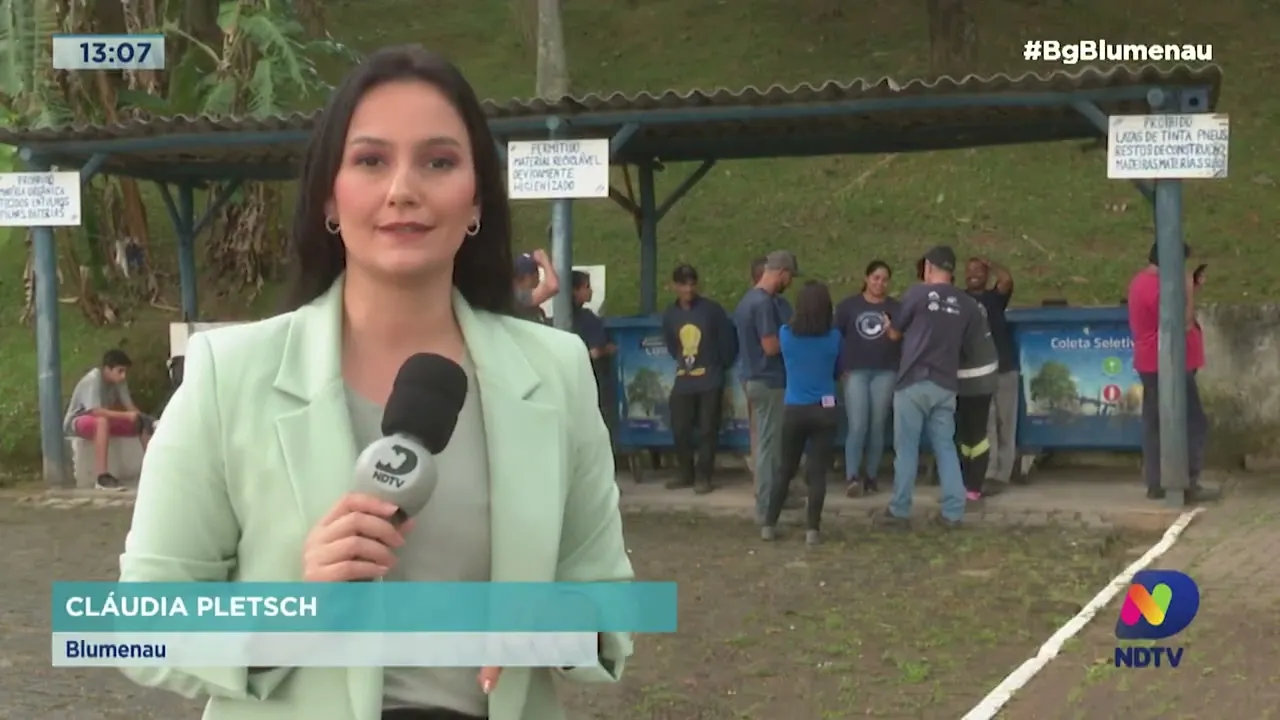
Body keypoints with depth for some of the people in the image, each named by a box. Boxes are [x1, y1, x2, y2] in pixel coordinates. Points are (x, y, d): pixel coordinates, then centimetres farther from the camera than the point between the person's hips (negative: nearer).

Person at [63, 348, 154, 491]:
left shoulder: (118, 381, -7)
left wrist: (142, 416, -31)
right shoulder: (93, 379, -27)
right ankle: (102, 477, -45)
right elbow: (96, 411, -38)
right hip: (77, 421, -7)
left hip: (105, 421, 7)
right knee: (102, 421, -41)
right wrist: (127, 416, -42)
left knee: (142, 423, -9)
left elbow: (130, 407, -10)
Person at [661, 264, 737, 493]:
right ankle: (685, 473, 21)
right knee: (680, 429, 5)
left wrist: (720, 368, 4)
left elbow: (728, 341, -3)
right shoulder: (670, 314, 5)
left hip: (709, 379, -4)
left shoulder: (712, 309, -7)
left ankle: (703, 476, 7)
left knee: (707, 430, -1)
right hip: (683, 380, 4)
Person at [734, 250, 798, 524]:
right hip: (769, 382, -10)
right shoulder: (764, 303, -19)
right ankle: (766, 507, 3)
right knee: (769, 445, -3)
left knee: (770, 444, 18)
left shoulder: (748, 298, 12)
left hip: (757, 379, 10)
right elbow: (771, 346, -22)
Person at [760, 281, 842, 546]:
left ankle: (769, 525, 14)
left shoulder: (786, 334, -5)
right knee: (817, 471, 2)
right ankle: (813, 530, 0)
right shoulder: (833, 337, -6)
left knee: (785, 469, 13)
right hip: (825, 410, -1)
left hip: (794, 410, 1)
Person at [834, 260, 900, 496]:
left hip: (885, 372, 1)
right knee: (857, 426, -10)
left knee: (877, 427, 3)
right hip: (855, 372, -1)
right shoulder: (848, 305, 6)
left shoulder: (895, 307, 7)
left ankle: (870, 476, 12)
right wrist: (840, 369, 0)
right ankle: (852, 477, -9)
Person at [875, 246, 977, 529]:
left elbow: (895, 333, 6)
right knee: (945, 447, 9)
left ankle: (899, 510, 7)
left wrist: (889, 325, 29)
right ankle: (953, 511, 6)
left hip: (915, 382, -4)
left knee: (906, 447, 3)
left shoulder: (917, 293, -5)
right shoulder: (967, 303, 5)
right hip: (946, 385, 4)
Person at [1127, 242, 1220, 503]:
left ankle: (1155, 483, 14)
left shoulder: (1142, 281, 12)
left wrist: (1188, 291, 8)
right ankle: (1188, 485, -7)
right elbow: (1183, 324, -21)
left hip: (1152, 366, 10)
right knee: (1193, 424, -6)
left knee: (1155, 425, 11)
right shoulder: (1156, 288, -21)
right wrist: (1189, 293, -14)